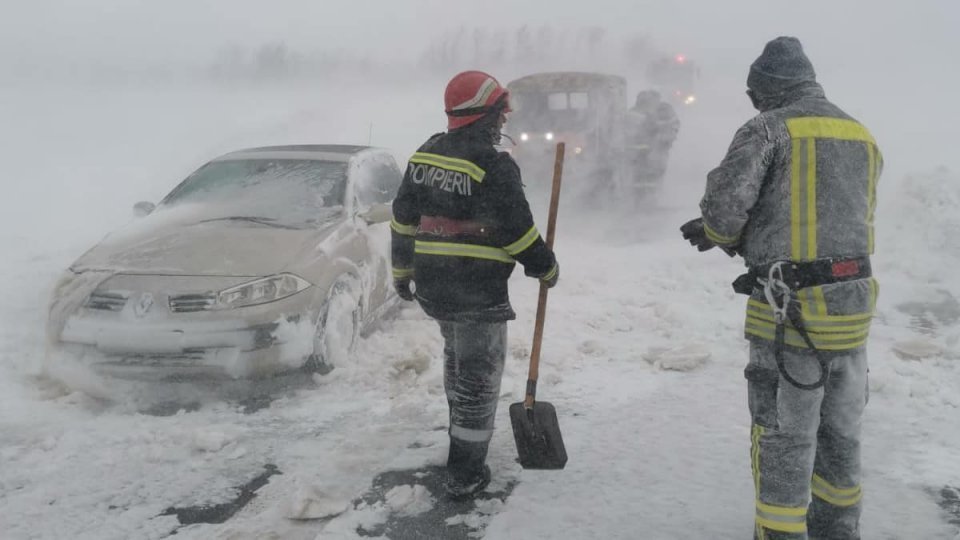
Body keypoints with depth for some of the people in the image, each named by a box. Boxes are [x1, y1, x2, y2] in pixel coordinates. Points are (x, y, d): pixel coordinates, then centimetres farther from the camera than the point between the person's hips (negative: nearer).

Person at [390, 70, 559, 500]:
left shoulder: (425, 155, 6)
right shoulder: (493, 166, -17)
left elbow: (403, 218, 11)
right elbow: (518, 232, -15)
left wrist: (402, 270, 21)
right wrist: (547, 268, 2)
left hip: (432, 285, 8)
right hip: (478, 291, -7)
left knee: (457, 358, 27)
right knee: (479, 375, 3)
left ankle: (463, 429, 44)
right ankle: (465, 473, 9)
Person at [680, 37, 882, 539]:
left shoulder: (768, 128, -7)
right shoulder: (863, 135, 15)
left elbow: (726, 202, -16)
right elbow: (853, 218, 16)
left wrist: (718, 235, 7)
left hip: (789, 308, -7)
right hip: (852, 304, 7)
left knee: (784, 436, 3)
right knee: (840, 431, 20)